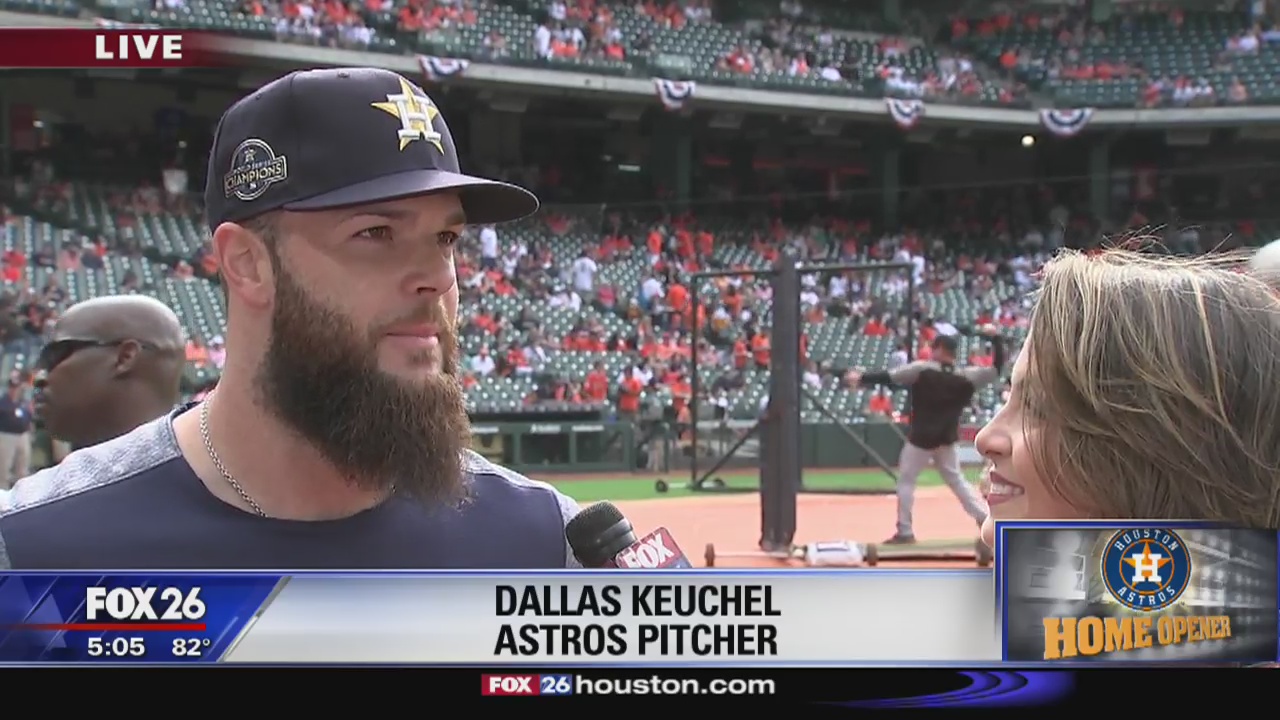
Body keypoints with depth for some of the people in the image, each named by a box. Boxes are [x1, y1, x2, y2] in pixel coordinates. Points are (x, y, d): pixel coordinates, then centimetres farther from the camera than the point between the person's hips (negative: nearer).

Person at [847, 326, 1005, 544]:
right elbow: (997, 369, 6)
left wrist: (861, 378, -1)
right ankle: (987, 519, 7)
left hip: (921, 438, -4)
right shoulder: (966, 377, -2)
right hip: (947, 440, 4)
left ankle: (905, 532, 5)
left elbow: (888, 377, -11)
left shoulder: (921, 369, -12)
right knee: (956, 480, 16)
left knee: (906, 481, 8)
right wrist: (996, 337, 10)